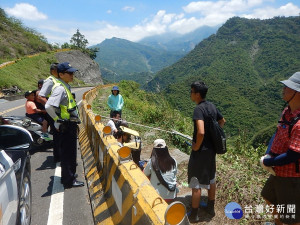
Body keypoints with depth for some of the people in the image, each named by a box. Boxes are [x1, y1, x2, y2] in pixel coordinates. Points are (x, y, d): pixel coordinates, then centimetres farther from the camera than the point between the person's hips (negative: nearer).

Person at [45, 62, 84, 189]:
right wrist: (58, 120, -20)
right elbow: (49, 106, -32)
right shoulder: (60, 88, -19)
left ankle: (69, 175, 37)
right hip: (66, 126, -10)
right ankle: (69, 181, 14)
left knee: (70, 152, 21)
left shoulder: (65, 87, 12)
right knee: (67, 153, 1)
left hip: (70, 125, 10)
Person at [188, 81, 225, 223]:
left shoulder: (199, 109, -23)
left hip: (201, 150, -8)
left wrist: (196, 146, -18)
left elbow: (201, 132, -34)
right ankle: (211, 207, 38)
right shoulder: (212, 106, 4)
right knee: (211, 178, 21)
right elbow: (222, 121, 20)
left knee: (195, 183, 5)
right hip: (212, 148, 9)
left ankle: (194, 215, 19)